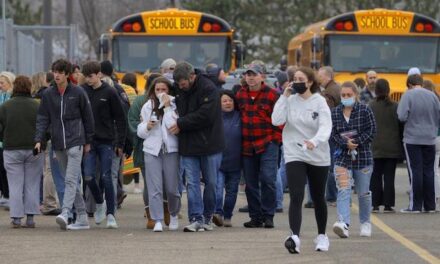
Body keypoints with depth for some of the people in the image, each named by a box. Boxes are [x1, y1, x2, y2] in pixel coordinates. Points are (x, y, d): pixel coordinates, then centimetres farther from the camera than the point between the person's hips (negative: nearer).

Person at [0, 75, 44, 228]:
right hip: (34, 151, 0)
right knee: (32, 185, 6)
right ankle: (30, 217, 4)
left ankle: (16, 218, 0)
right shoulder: (37, 106, -3)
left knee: (15, 185, 4)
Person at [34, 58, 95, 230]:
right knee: (69, 181, 8)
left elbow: (87, 117, 4)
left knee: (71, 179, -16)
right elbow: (42, 118, 6)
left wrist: (88, 141, 5)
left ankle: (65, 213, -28)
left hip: (75, 142, -5)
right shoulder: (48, 95, 6)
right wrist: (39, 139, -7)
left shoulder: (78, 93, -2)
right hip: (58, 144, 5)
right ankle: (82, 218, 13)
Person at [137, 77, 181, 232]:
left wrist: (167, 107, -12)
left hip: (171, 149, -2)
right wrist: (147, 127, -7)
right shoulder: (147, 107, 10)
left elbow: (174, 126, -14)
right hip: (152, 149, 2)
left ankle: (173, 215, 28)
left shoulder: (174, 106, 0)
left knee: (172, 187, 3)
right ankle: (157, 221, -7)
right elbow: (140, 131, 14)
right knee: (154, 188, -6)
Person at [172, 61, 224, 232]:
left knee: (211, 182, 6)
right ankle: (196, 219, -4)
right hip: (188, 145, 5)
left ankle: (208, 216, 19)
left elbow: (205, 115, -21)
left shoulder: (208, 89, -13)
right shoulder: (180, 90, 7)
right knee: (192, 183, -3)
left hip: (209, 144, -5)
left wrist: (181, 124, -17)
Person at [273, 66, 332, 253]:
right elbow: (276, 120, -12)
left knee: (318, 198, 15)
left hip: (318, 156, 0)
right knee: (296, 197, -16)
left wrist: (314, 141, -38)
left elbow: (325, 127, -19)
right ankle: (295, 237, -28)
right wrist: (284, 96, -12)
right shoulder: (290, 101, 0)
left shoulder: (319, 102, -7)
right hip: (294, 155, 0)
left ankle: (322, 236, 33)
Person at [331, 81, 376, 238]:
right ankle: (343, 223, -28)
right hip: (342, 157, 1)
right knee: (343, 190, -15)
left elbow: (371, 131, -6)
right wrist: (346, 143, -16)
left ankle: (365, 223, 28)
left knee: (363, 193, 10)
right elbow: (332, 134, 0)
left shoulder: (365, 111, -1)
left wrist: (356, 142, -16)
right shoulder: (334, 113, 5)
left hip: (363, 157, -1)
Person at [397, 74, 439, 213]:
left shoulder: (408, 95, -10)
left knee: (415, 171, -1)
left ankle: (415, 205, -1)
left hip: (412, 139, -4)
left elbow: (402, 117, -16)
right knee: (428, 171, 9)